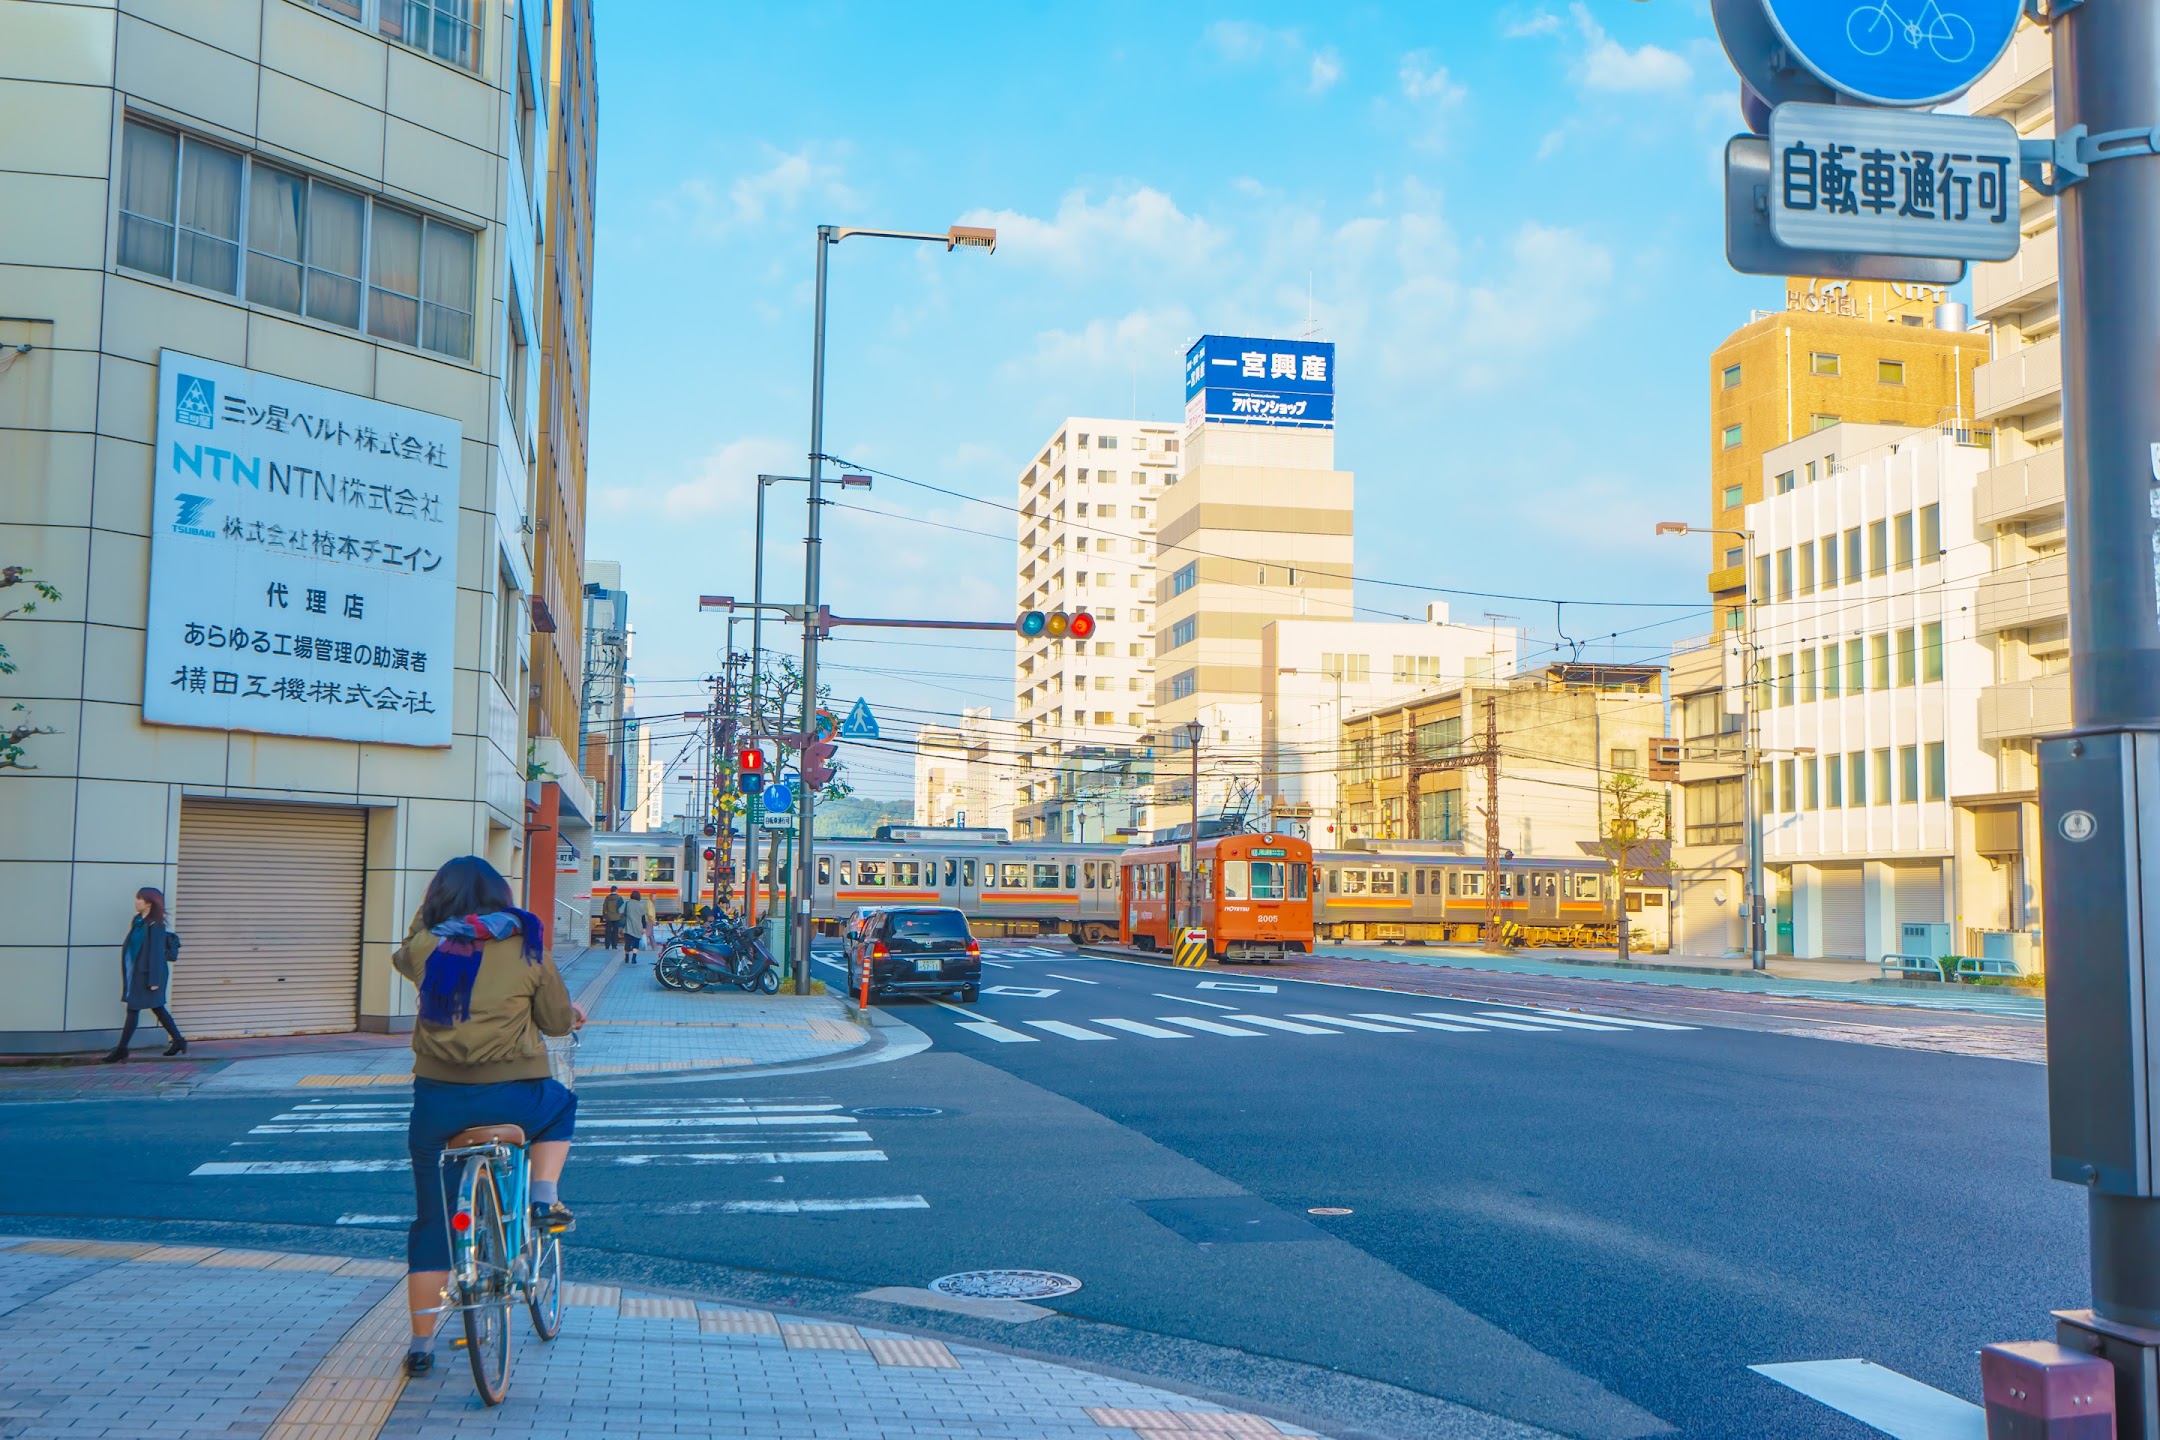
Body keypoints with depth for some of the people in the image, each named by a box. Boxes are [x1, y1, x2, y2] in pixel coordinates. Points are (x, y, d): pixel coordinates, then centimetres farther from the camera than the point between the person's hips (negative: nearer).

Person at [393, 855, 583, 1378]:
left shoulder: (423, 948, 3)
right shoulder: (525, 949, 1)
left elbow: (404, 956, 28)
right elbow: (556, 1021, 8)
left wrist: (429, 913, 39)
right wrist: (573, 1013, 30)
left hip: (437, 1100, 2)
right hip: (512, 1095, -2)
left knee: (431, 1223, 16)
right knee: (560, 1104, 34)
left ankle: (421, 1344, 18)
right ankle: (545, 1200, 16)